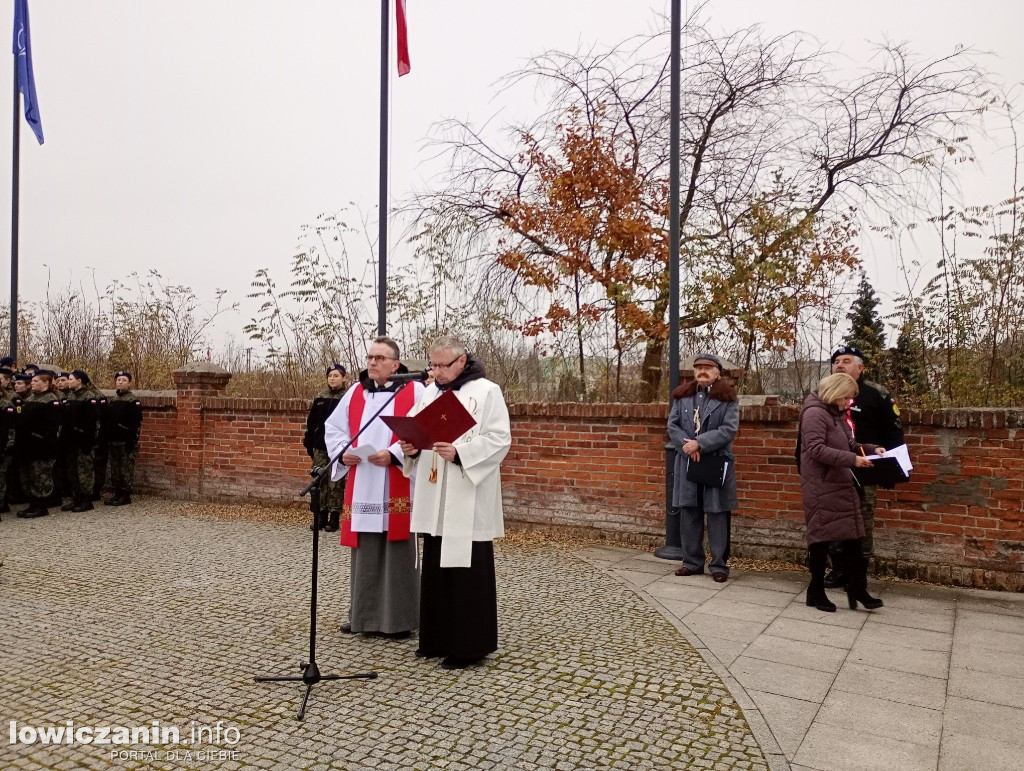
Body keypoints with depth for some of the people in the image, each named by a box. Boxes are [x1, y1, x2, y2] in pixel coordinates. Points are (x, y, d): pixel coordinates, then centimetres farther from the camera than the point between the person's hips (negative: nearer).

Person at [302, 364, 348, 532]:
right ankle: (321, 517, 14)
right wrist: (308, 442, 10)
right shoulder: (320, 398, 11)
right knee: (319, 482, 6)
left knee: (336, 484, 0)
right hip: (320, 447, 4)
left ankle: (334, 518, 7)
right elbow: (311, 421, 14)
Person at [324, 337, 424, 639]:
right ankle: (363, 615, 24)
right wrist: (342, 452, -2)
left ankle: (400, 619, 13)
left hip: (397, 488, -4)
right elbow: (333, 427, 16)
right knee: (364, 553, 11)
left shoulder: (414, 391, -2)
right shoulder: (355, 392, 12)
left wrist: (394, 454, -19)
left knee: (398, 552, 2)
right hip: (361, 488, 4)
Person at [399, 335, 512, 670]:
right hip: (434, 499, 6)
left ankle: (469, 645, 10)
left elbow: (500, 439, -12)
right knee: (436, 569, 12)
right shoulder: (429, 393, 14)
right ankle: (438, 638, 25)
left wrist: (460, 453, -23)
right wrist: (411, 447, -7)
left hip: (468, 501, -6)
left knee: (467, 573, -1)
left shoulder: (486, 391, -5)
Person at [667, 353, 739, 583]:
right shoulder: (682, 395, 10)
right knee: (689, 513, 8)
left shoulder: (728, 397, -1)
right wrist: (687, 445, -13)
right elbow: (673, 426, 5)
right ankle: (692, 562, 20)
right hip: (687, 463, 4)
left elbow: (729, 430, -11)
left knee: (717, 515, 1)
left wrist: (699, 443, -18)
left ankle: (720, 565, 12)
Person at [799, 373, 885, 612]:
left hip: (842, 485, 9)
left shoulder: (836, 414, 14)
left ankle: (857, 589, 17)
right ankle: (816, 592, 14)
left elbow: (849, 445, 22)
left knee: (852, 536, 8)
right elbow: (816, 449, -23)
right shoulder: (815, 413, -14)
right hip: (821, 487, -9)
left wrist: (872, 449, 5)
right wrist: (851, 460, -27)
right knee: (821, 538, 1)